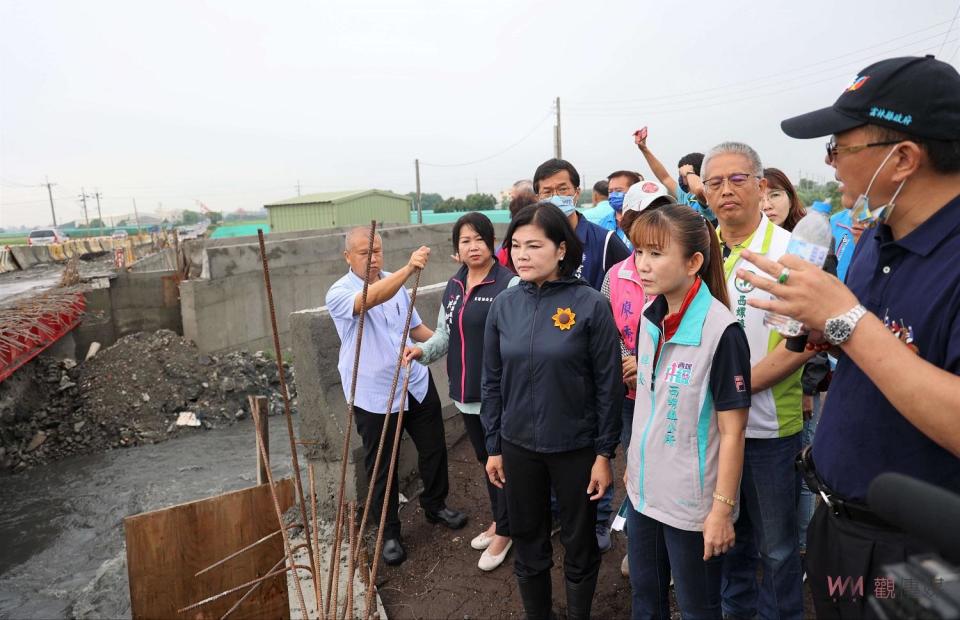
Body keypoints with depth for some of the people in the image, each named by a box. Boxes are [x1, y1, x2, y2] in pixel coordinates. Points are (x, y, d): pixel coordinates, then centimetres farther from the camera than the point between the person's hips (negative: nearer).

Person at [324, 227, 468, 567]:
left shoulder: (397, 282, 5)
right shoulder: (339, 293, -15)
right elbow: (371, 298, -39)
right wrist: (409, 268, -52)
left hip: (417, 383, 6)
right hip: (374, 395, -5)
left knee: (434, 449, 17)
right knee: (381, 467, 8)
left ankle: (435, 505, 41)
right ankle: (389, 532, 28)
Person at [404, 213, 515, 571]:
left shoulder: (508, 283, -15)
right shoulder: (453, 286, 10)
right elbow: (445, 333, 16)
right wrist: (423, 350, -2)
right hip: (467, 392, 8)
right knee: (485, 459, 22)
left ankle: (504, 531, 28)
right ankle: (499, 520, 43)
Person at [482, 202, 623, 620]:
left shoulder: (590, 304, -13)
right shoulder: (503, 305, -3)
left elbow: (609, 385, -9)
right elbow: (492, 382, 3)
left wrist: (605, 453, -7)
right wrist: (493, 447, 5)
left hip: (576, 448, -3)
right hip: (518, 447, 3)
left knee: (579, 546, 17)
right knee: (527, 545, 19)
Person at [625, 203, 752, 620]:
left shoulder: (721, 331, -21)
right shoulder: (650, 319, 0)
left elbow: (732, 431, -17)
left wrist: (722, 509, -15)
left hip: (692, 503, -6)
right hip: (644, 491, 6)